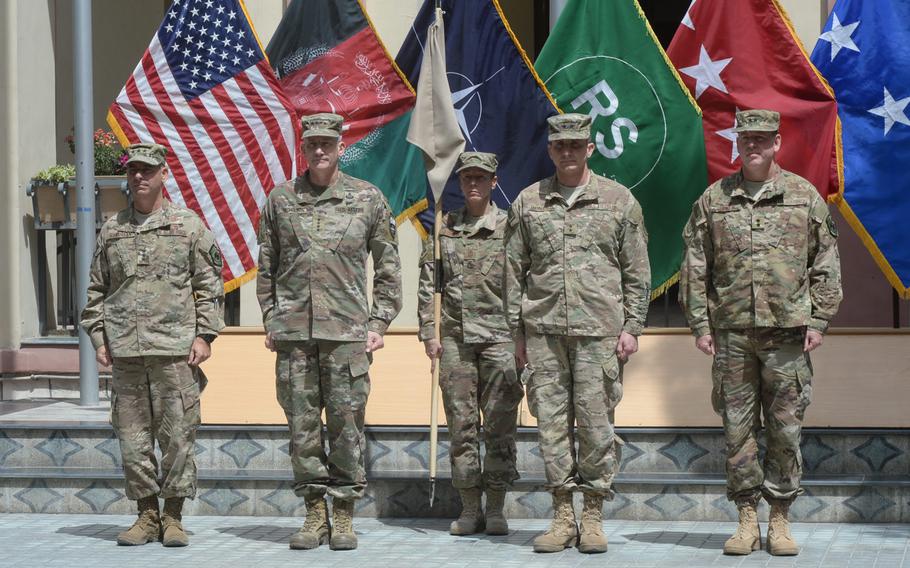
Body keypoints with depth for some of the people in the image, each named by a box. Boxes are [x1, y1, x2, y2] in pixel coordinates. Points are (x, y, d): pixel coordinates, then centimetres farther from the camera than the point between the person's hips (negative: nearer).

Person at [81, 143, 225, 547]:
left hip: (175, 348, -3)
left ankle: (173, 518, 7)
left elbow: (209, 285, 3)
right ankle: (147, 516, 14)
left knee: (177, 435, -2)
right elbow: (96, 289, 17)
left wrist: (205, 335, -4)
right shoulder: (111, 230, 13)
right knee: (132, 437, 4)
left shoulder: (189, 226, 5)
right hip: (125, 351, 3)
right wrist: (98, 338, 8)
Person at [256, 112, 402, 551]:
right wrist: (270, 321, 8)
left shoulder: (368, 198, 5)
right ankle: (314, 513, 12)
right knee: (302, 425, 3)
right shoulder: (280, 199, 9)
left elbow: (388, 267, 8)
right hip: (293, 332, 2)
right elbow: (266, 267, 14)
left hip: (348, 332, -2)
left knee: (346, 424, -1)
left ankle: (344, 516, 8)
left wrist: (379, 322, 1)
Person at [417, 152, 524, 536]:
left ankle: (495, 509, 7)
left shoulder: (509, 227, 3)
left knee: (500, 426, 0)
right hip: (455, 337, 2)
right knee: (462, 425, 4)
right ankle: (469, 509, 11)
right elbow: (427, 285, 10)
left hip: (499, 335, -2)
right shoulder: (444, 228, 9)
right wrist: (429, 333, 3)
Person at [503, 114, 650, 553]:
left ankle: (593, 517, 7)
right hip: (543, 329, 2)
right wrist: (517, 331, 7)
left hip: (599, 328, -2)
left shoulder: (619, 201, 6)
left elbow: (637, 272, 7)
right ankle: (562, 516, 8)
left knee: (596, 421, -2)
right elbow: (514, 270, 12)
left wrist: (632, 327, 0)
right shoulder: (528, 202, 10)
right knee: (551, 419, 1)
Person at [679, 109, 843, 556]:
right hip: (731, 333, 1)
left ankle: (780, 520, 11)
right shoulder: (713, 200, 8)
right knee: (737, 427, 2)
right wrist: (700, 326, 2)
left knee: (785, 428, 2)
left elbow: (826, 264, 6)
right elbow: (695, 268, 8)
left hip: (788, 332, -1)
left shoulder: (805, 196, 6)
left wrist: (818, 320, -1)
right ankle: (746, 519, 10)